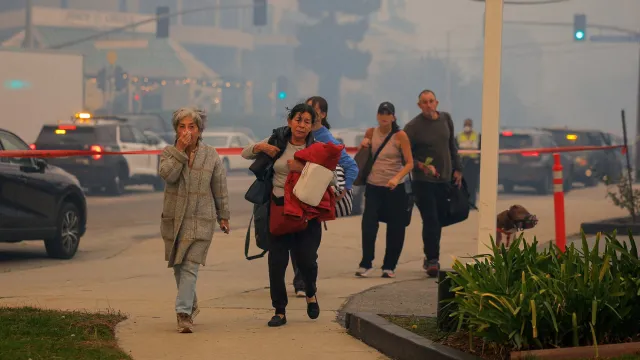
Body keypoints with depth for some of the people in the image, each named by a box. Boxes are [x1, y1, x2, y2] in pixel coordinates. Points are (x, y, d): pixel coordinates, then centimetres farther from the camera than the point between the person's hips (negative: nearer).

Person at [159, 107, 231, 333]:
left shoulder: (211, 156, 3)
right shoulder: (169, 153, 3)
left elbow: (220, 188, 9)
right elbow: (167, 175, -17)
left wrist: (223, 216, 11)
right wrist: (180, 151, -18)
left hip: (201, 221, -2)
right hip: (173, 219, 2)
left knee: (190, 266, -12)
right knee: (178, 266, 11)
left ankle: (184, 313, -16)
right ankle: (191, 305, 31)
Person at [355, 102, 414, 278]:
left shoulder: (400, 136, -5)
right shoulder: (371, 133, 5)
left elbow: (409, 163, -10)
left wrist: (397, 178, -26)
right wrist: (364, 146, -1)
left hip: (395, 188, -2)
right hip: (373, 186, 2)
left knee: (395, 228, 3)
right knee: (368, 223, -13)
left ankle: (389, 267, 14)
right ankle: (366, 264, -10)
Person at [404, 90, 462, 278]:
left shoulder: (446, 119, 6)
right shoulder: (413, 127, -10)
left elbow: (452, 145, 18)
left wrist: (456, 168, 17)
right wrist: (421, 166, -26)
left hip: (444, 178, 5)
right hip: (423, 180, -5)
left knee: (438, 221, 10)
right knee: (430, 220, -12)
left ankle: (430, 258, 21)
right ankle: (432, 259, -11)